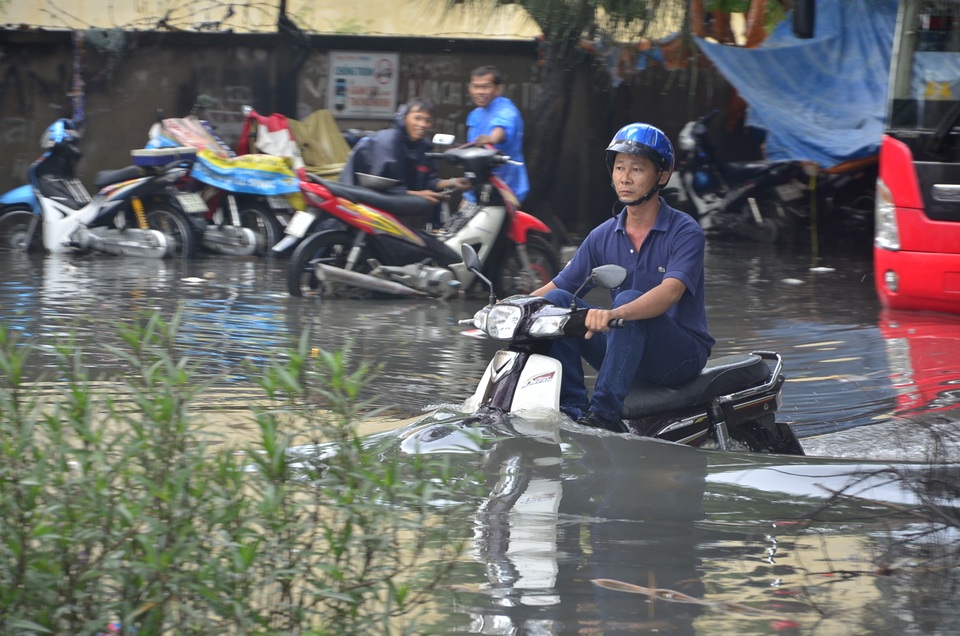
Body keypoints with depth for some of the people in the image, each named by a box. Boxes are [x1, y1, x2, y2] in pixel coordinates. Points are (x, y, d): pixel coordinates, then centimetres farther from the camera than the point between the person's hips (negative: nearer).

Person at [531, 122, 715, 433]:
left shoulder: (685, 232, -10)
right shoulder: (603, 236, 8)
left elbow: (670, 291, -28)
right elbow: (558, 286, 7)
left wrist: (615, 314, -46)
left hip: (682, 353, -6)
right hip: (626, 351, 6)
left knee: (629, 300, -32)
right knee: (555, 301, -11)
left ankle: (604, 411, -38)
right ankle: (572, 407, -20)